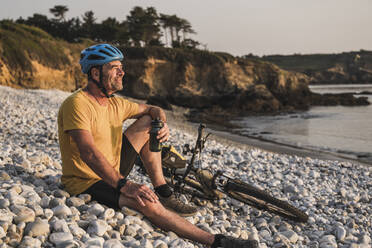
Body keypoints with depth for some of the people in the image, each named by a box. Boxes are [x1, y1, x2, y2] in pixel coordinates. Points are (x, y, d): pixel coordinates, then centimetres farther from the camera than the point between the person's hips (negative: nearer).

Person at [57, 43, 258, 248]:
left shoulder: (115, 104, 3)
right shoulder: (77, 103, -22)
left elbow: (152, 110, 18)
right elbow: (89, 153, -33)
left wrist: (162, 124, -7)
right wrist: (124, 185, -38)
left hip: (112, 173, 9)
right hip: (87, 183, -9)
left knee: (148, 123, 8)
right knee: (146, 203, -32)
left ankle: (163, 193, 1)